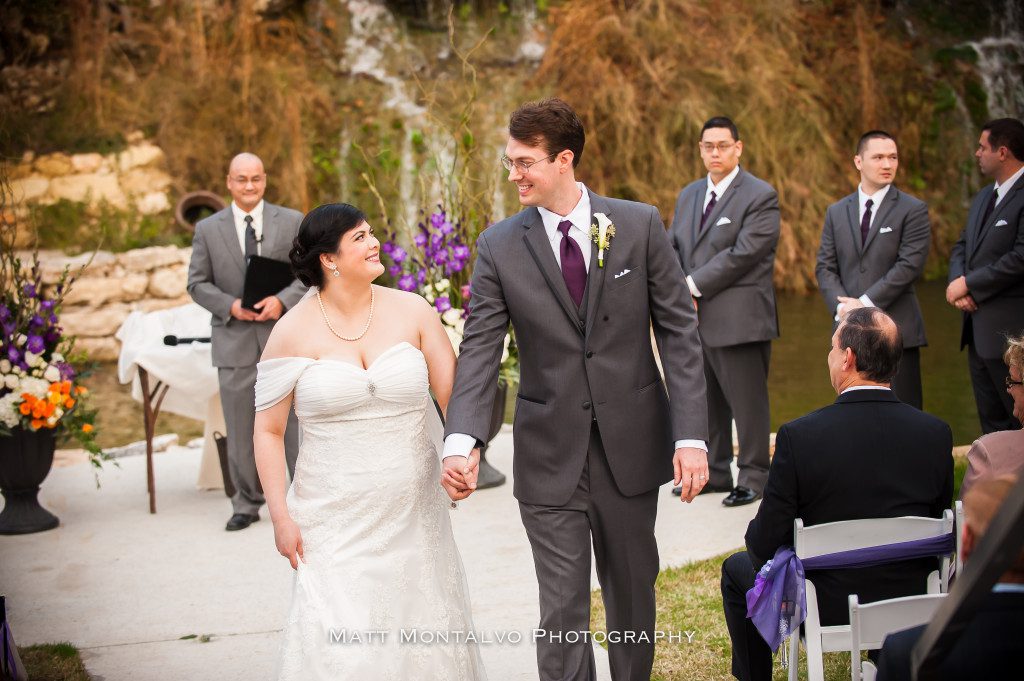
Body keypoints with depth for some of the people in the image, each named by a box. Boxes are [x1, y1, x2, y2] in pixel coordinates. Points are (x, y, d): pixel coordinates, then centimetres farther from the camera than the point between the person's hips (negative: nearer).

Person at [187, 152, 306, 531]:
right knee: (240, 430, 7)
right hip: (234, 341, 1)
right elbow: (197, 284, 6)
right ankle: (246, 504, 18)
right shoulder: (208, 229, 7)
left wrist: (282, 300, -14)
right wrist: (230, 306, -11)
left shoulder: (293, 222, 6)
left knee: (294, 423, 2)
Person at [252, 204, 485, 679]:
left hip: (412, 513, 2)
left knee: (422, 634, 8)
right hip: (334, 519, -2)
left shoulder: (411, 311, -1)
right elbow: (268, 430, 0)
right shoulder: (293, 331, -5)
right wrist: (280, 516, -5)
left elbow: (454, 395, -2)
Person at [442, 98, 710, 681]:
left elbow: (680, 331, -3)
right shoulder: (500, 246, -1)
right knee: (563, 609, 0)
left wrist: (692, 435, -12)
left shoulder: (640, 225, -2)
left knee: (633, 592, 15)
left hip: (631, 443, 1)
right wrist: (462, 440, -23)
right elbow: (480, 349, -6)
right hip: (550, 455, 0)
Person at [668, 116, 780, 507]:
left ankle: (753, 477, 10)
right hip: (696, 319, 7)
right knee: (705, 400, 13)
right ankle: (714, 472, 24)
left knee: (747, 402, -1)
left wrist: (693, 285, -15)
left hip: (739, 320, -7)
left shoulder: (761, 197, -6)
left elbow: (742, 253, -15)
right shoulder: (688, 195, 17)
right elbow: (673, 248, 14)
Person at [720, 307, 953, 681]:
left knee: (736, 569, 25)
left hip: (827, 608, -3)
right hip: (914, 603, 4)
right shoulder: (936, 433, -11)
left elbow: (765, 544, -15)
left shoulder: (798, 436, -22)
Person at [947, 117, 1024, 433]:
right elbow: (962, 247, 17)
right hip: (979, 328, 9)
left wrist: (968, 283, -14)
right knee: (991, 420, 14)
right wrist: (958, 283, -4)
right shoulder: (984, 196, 16)